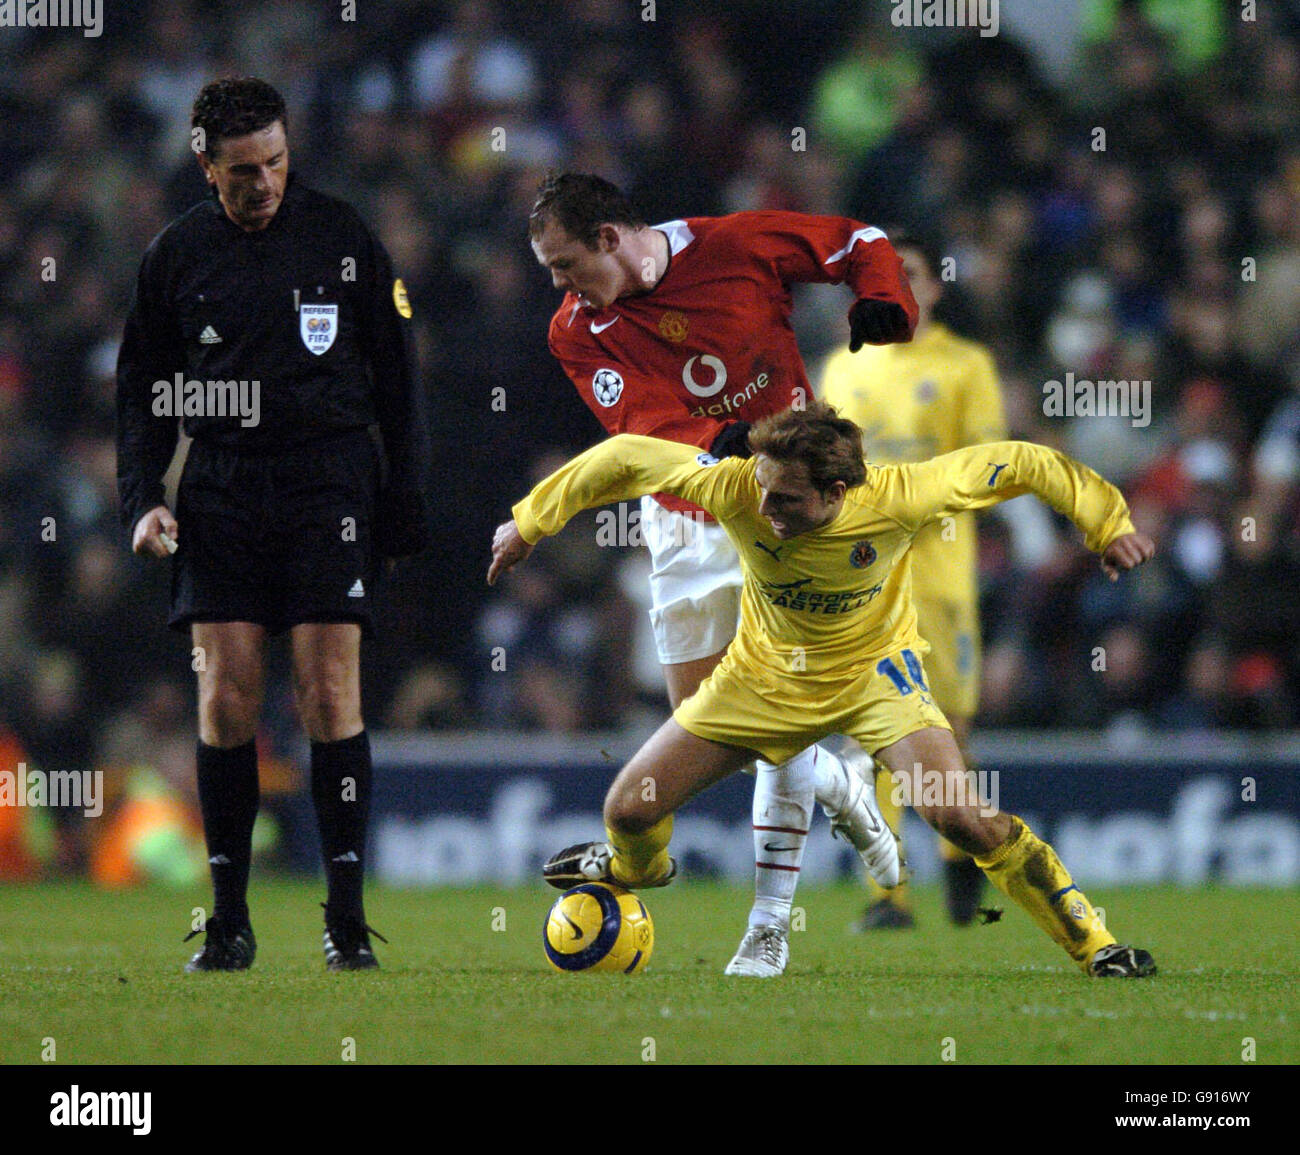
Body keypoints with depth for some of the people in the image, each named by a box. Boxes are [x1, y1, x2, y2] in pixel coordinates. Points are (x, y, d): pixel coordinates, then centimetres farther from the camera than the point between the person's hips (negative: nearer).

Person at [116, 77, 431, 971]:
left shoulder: (341, 237, 3)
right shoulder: (177, 254, 7)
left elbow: (396, 377, 7)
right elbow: (144, 389, 14)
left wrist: (405, 505, 3)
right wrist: (142, 498, 1)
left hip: (330, 487, -2)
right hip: (221, 494, 2)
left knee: (331, 697, -8)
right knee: (226, 701, -3)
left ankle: (347, 918, -2)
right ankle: (230, 923, 4)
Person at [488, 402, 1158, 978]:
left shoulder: (895, 499, -33)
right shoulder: (736, 491, -30)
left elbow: (1017, 464, -20)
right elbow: (627, 458, -16)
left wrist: (1107, 523, -15)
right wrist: (529, 523, -7)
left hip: (874, 669, -3)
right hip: (767, 672, 3)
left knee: (961, 817, -26)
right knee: (630, 809, 1)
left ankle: (1094, 946, -10)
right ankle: (634, 868, 41)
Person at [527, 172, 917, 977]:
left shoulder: (741, 246, -10)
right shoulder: (578, 331, -4)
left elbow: (859, 243, 4)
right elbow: (642, 429, -18)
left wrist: (885, 303, -16)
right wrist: (714, 446, -38)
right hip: (688, 524, 4)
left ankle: (769, 927, -5)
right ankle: (840, 781, 32)